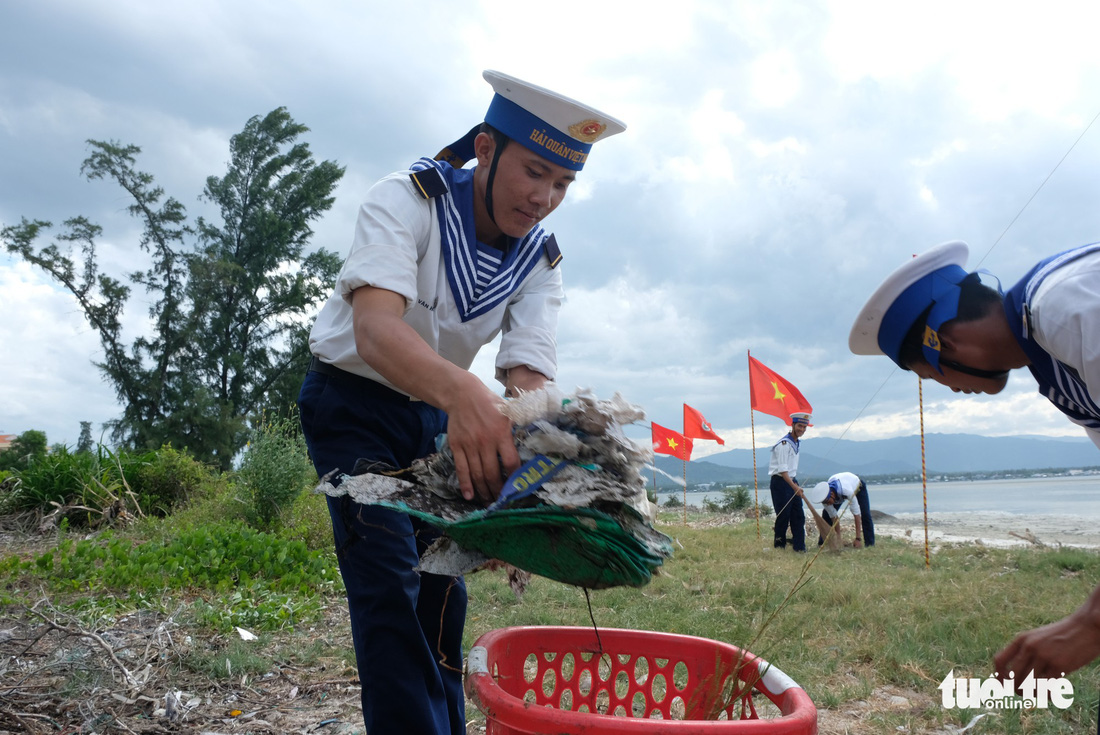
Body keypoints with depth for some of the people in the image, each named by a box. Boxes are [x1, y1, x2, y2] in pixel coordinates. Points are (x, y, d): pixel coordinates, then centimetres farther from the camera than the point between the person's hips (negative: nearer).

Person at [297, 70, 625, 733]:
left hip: (434, 413, 5)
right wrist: (462, 393, -61)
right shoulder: (407, 200, -24)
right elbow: (374, 328, -41)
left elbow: (529, 377, -21)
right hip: (352, 400, -5)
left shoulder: (541, 260, -9)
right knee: (390, 584, -17)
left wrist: (529, 465, -43)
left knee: (442, 586, 10)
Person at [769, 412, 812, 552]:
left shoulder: (797, 442, 12)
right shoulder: (784, 444, -16)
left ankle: (799, 547, 8)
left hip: (792, 481, 9)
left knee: (798, 515, 5)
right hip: (780, 482, -9)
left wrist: (796, 484, 17)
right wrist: (794, 487, -29)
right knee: (783, 516, -3)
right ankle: (779, 545, 11)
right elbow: (782, 470, -22)